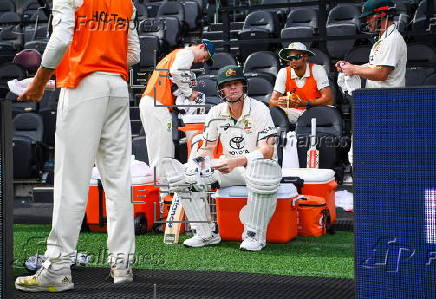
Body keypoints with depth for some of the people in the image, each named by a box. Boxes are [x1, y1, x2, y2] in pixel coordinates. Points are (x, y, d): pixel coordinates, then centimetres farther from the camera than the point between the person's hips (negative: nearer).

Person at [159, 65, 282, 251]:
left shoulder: (259, 110, -12)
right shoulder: (216, 113, 4)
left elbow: (267, 150, -23)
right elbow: (207, 147, 10)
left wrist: (237, 162, -37)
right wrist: (197, 161, -15)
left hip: (255, 166, -5)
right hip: (228, 167, 5)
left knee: (263, 168, -42)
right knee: (186, 173, -14)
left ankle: (254, 235, -29)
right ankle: (206, 233, -9)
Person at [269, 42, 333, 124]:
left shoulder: (317, 70, -9)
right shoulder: (284, 73, -2)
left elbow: (329, 99, -17)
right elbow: (272, 101, -5)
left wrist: (305, 103, -32)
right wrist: (280, 103, -31)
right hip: (293, 113, 1)